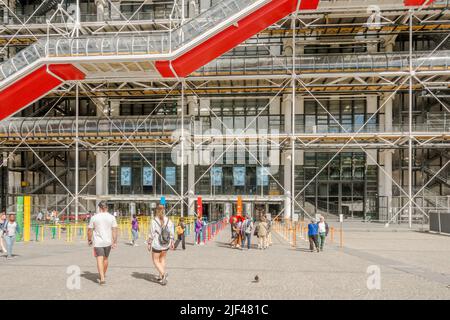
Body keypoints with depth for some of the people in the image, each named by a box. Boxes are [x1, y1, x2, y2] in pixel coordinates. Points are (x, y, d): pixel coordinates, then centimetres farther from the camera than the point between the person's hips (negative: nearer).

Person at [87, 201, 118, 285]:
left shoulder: (94, 217, -4)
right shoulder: (112, 217, -2)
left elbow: (89, 230, -1)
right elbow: (114, 230, -5)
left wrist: (89, 240, 13)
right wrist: (115, 242, 0)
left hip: (98, 242, -2)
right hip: (108, 242, 2)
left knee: (99, 259, -4)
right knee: (105, 258, 19)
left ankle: (102, 278, -15)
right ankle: (103, 274, 37)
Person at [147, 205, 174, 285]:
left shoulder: (154, 221, -16)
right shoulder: (168, 221, -5)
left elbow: (151, 234, -12)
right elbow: (171, 233, 1)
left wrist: (149, 244, 0)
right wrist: (172, 242, 13)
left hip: (157, 245, -4)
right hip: (166, 245, 4)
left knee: (155, 260, 11)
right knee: (162, 259, 22)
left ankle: (163, 273, -10)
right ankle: (161, 277, 26)